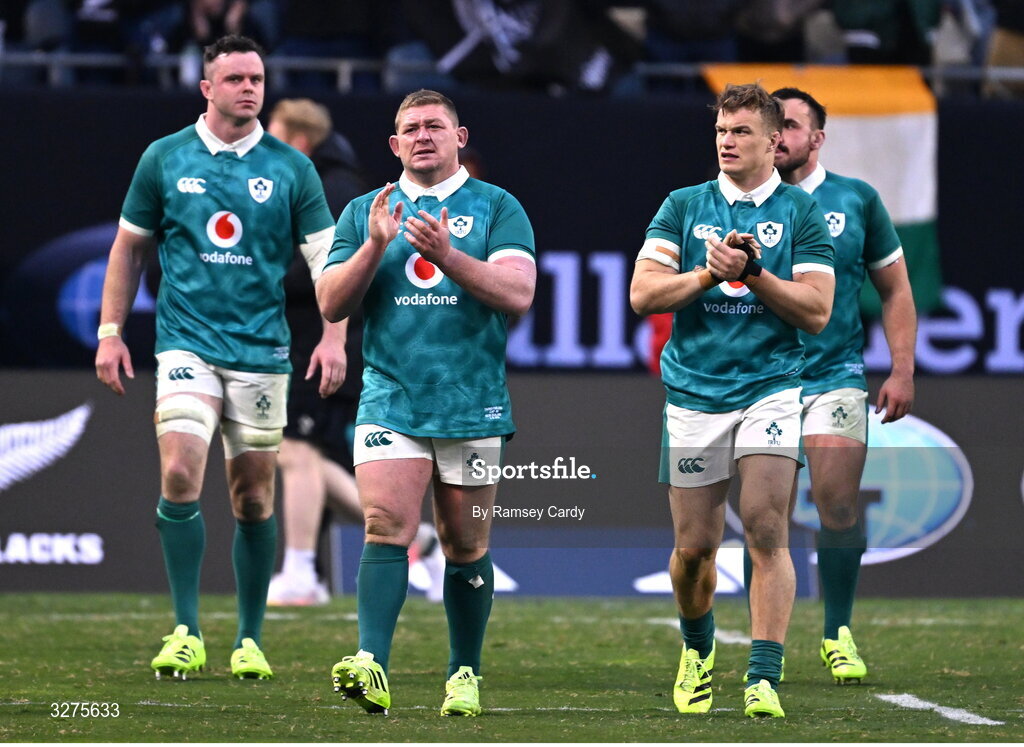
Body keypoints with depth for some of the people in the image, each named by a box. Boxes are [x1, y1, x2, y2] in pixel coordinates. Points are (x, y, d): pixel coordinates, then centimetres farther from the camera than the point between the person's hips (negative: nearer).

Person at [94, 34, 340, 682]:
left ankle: (250, 639, 15)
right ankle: (187, 633, -11)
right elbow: (130, 246, 12)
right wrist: (110, 331, 7)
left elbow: (327, 258, 3)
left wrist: (333, 338, -9)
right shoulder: (166, 159, 4)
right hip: (187, 342, -1)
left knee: (254, 498, 4)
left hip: (262, 349, 1)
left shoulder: (291, 168, 3)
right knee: (180, 475, -17)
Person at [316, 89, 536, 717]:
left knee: (467, 549, 6)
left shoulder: (497, 208, 4)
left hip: (473, 405, 0)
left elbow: (518, 294, -9)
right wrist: (374, 246, -10)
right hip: (390, 401, 0)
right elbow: (331, 304, 5)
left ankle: (465, 676, 18)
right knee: (388, 528, -17)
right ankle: (372, 667, -26)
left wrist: (447, 255, -20)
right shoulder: (365, 212, 11)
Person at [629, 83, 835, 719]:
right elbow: (643, 293, 0)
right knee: (695, 546, 6)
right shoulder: (683, 207, 8)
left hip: (771, 388, -2)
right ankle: (698, 648, 34)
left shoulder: (801, 213, 3)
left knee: (766, 530, -15)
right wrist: (708, 274, -13)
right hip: (694, 395, 2)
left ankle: (764, 678, -16)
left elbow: (816, 311, -4)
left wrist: (752, 272, -15)